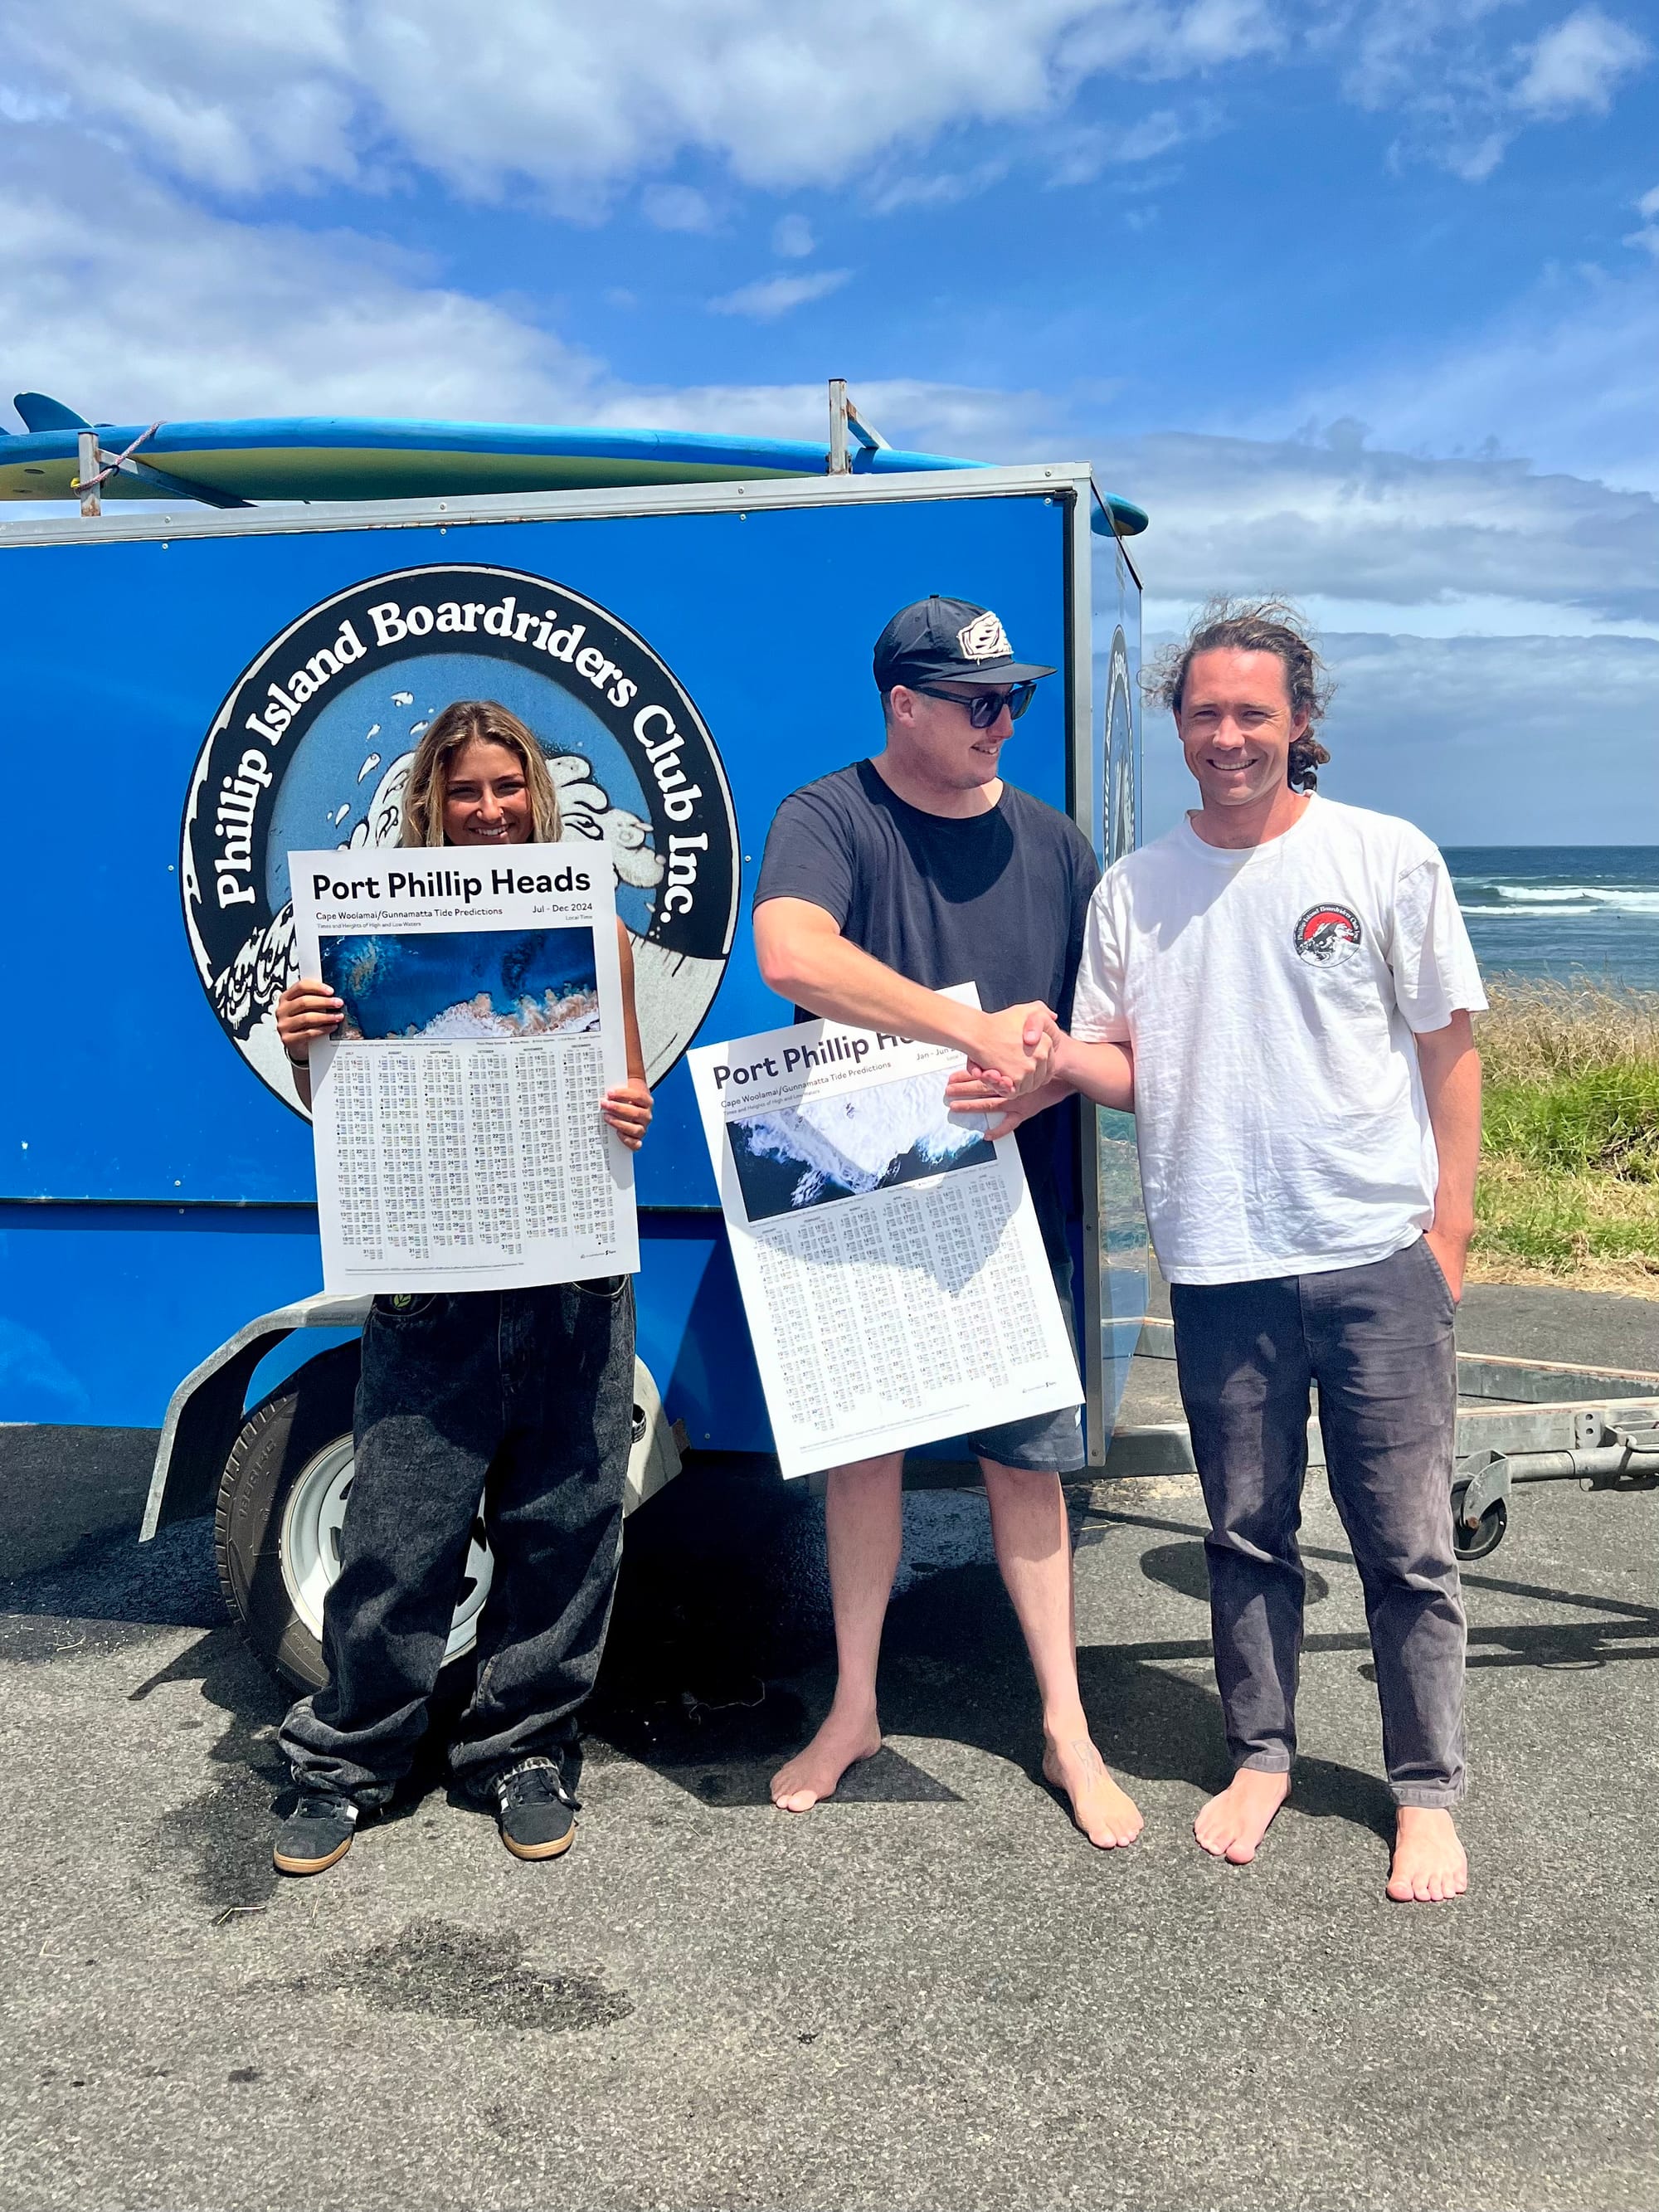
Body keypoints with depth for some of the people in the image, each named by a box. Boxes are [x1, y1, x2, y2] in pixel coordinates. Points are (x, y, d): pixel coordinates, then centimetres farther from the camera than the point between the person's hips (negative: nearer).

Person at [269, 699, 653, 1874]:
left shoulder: (592, 930, 8)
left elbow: (630, 1093, 13)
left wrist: (632, 1120, -10)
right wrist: (306, 1046, -13)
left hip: (574, 1275, 1)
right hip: (431, 1280, -1)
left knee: (563, 1527, 8)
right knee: (397, 1533, 2)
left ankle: (526, 1752, 27)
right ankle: (348, 1764, 22)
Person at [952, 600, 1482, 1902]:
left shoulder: (1389, 858, 0)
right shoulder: (1136, 888, 7)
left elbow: (1448, 1049, 3)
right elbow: (1121, 1062, 10)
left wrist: (1449, 1226, -1)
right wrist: (1051, 1058, -12)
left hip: (1378, 1256, -2)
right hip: (1219, 1267, 3)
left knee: (1406, 1543, 4)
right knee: (1247, 1533, 14)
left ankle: (1428, 1795, 20)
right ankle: (1262, 1755, 32)